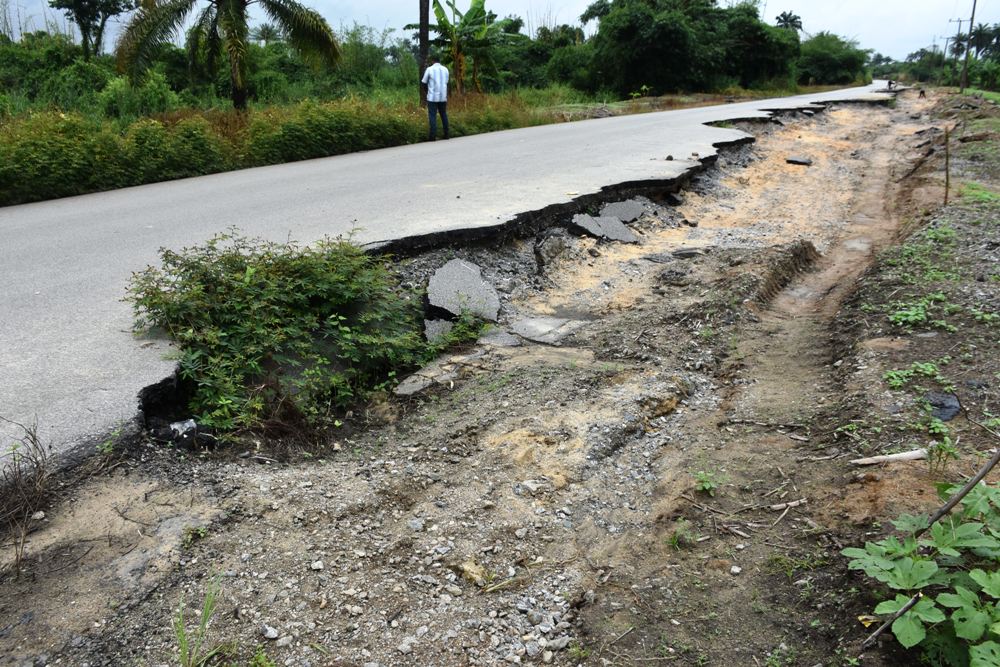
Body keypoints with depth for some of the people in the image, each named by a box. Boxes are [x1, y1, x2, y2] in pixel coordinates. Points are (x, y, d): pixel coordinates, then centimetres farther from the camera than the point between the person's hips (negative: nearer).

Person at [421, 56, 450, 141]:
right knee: (444, 115, 14)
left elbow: (423, 82, 1)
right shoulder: (445, 69, 8)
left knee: (432, 116, -2)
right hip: (443, 97, 4)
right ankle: (446, 134, 15)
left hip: (432, 97, -4)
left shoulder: (429, 69, -4)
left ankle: (433, 136, -8)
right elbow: (446, 82, 14)